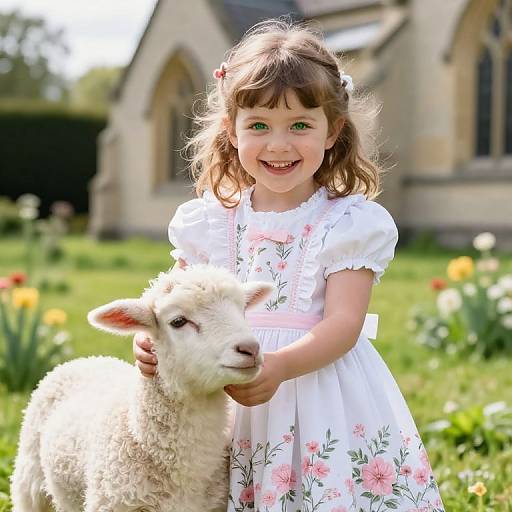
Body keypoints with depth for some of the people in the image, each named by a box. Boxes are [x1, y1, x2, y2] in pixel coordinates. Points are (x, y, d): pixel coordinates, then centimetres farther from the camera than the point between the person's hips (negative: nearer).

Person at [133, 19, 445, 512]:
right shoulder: (210, 222, 6)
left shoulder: (347, 223, -4)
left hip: (322, 386, -2)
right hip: (227, 406, 3)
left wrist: (279, 366, -29)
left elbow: (343, 324, -12)